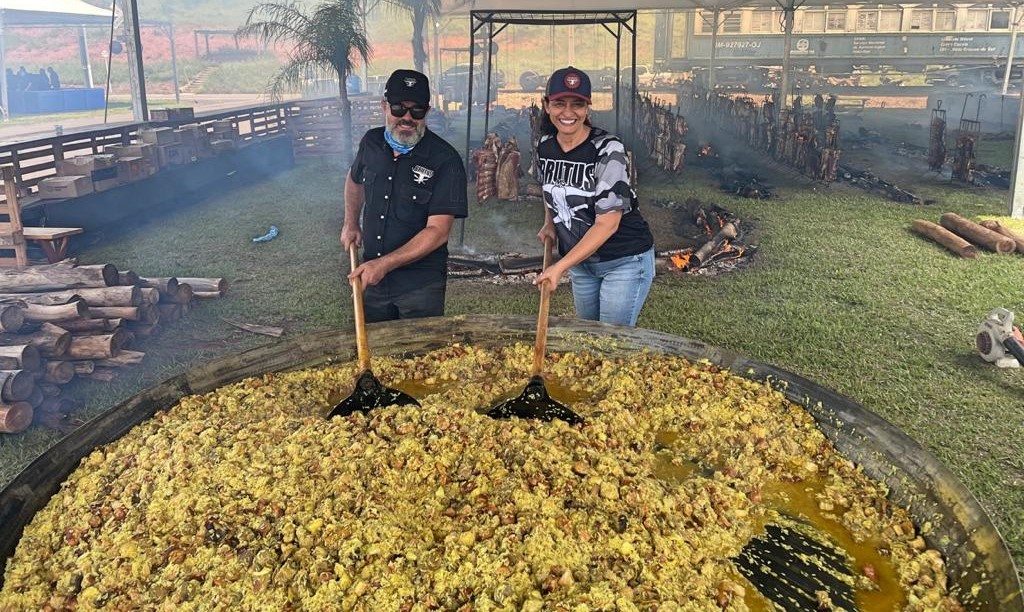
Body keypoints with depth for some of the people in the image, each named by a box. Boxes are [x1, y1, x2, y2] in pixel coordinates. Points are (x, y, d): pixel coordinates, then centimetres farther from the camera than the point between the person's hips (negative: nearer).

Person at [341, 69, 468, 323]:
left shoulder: (445, 160, -18)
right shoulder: (371, 142, -1)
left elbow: (438, 231, -22)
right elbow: (355, 179, 22)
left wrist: (385, 264, -27)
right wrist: (351, 223, 9)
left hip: (420, 285, -5)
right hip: (371, 277, 5)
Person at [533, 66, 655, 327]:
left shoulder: (608, 150, -21)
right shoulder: (545, 146, -2)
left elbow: (607, 223, -24)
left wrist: (559, 267, -27)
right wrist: (549, 224, 5)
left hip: (624, 260, -6)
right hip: (580, 261, 7)